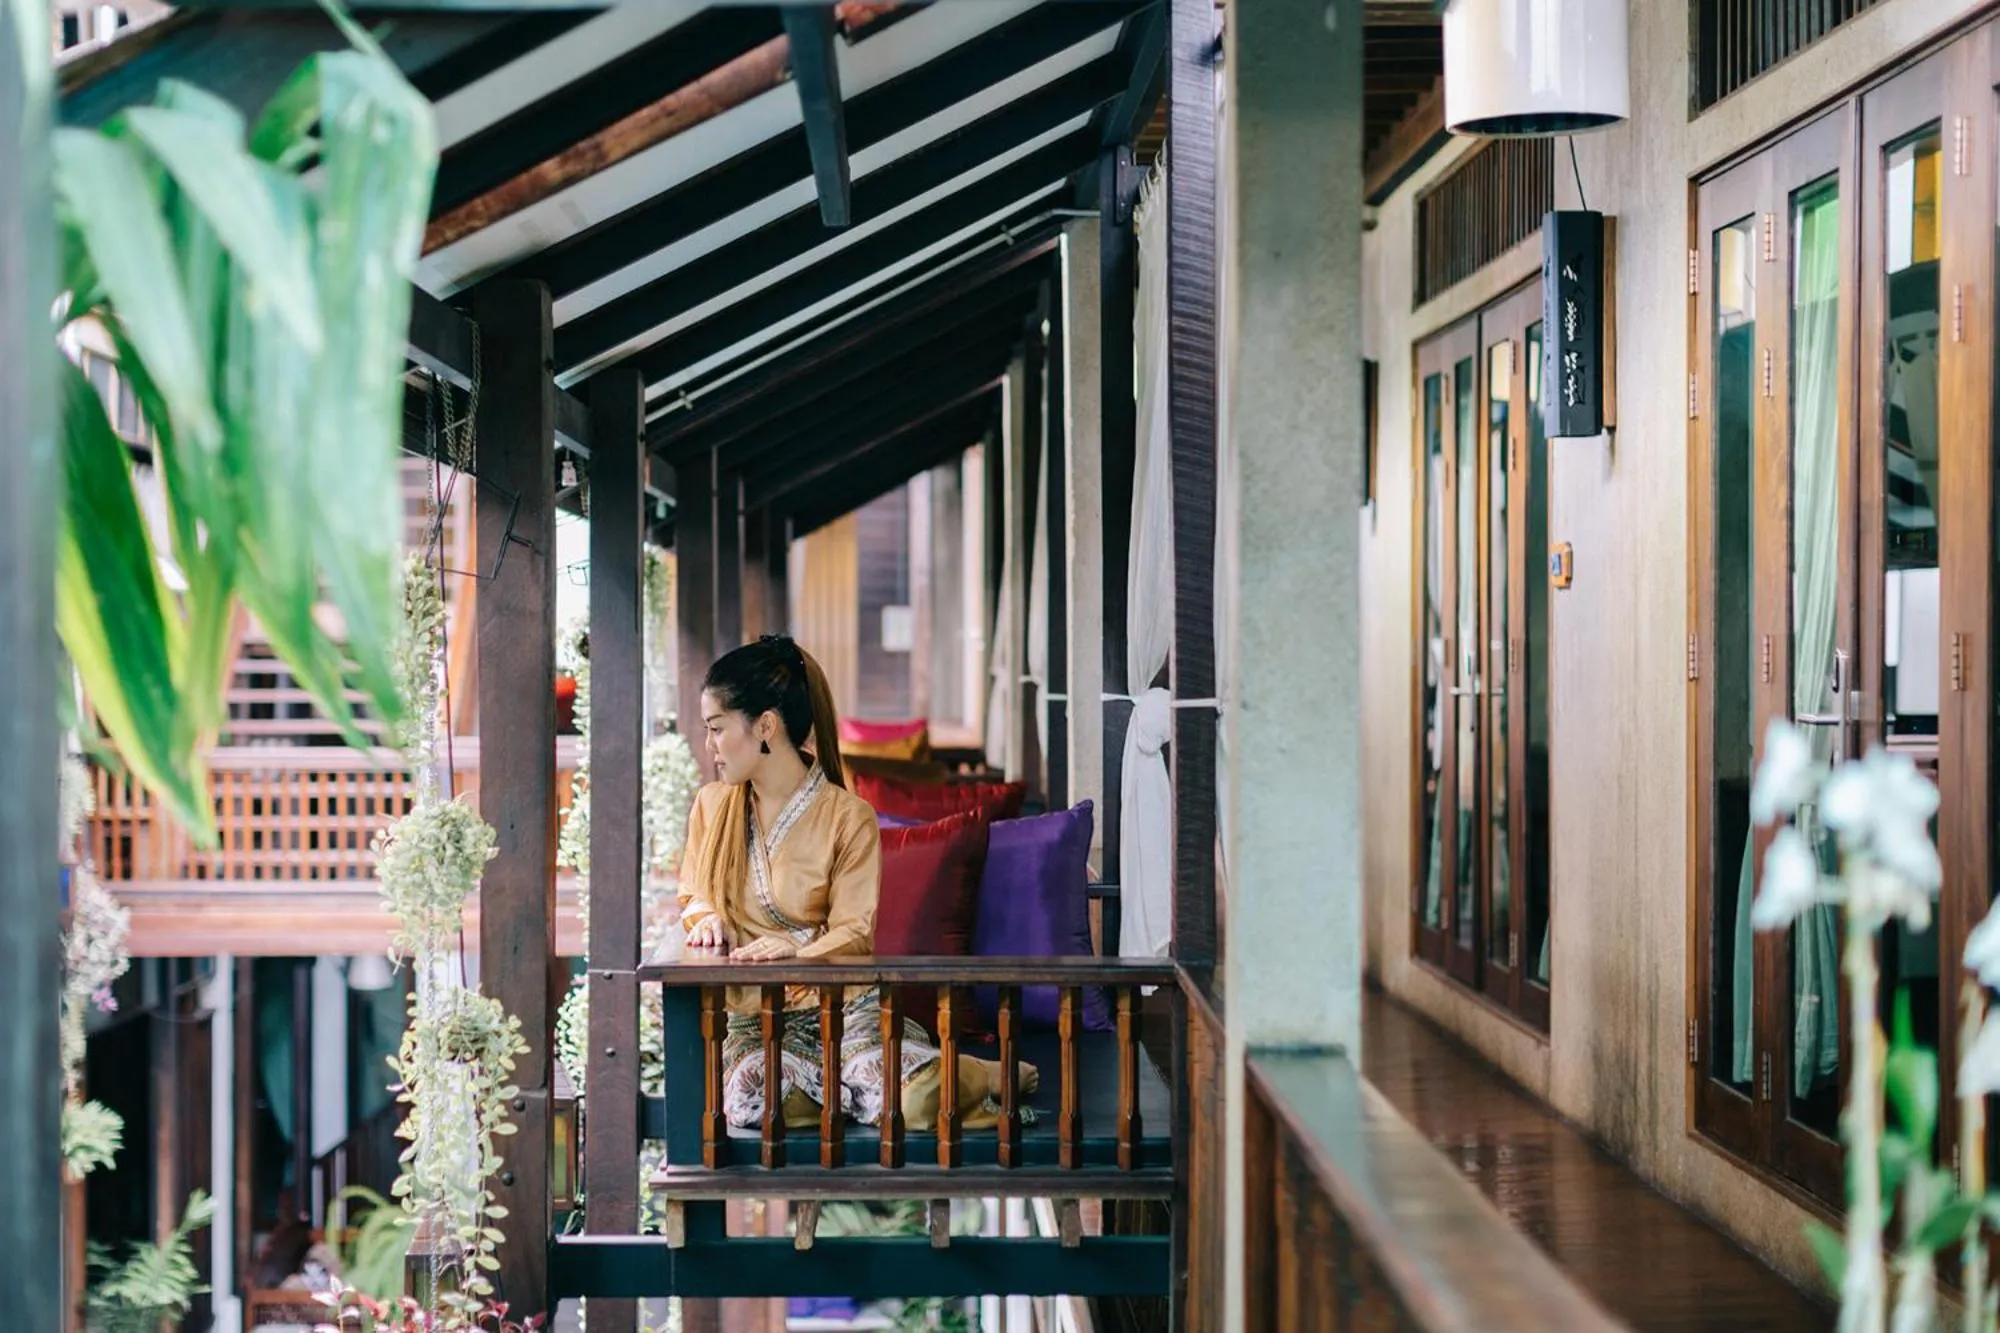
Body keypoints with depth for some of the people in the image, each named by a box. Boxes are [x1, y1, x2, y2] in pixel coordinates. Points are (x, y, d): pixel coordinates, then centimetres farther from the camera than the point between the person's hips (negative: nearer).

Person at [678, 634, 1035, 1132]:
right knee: (749, 1101, -35)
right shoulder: (711, 805, 11)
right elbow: (692, 895, 25)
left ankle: (980, 1077, 2)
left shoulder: (848, 816, -2)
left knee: (913, 1098, -33)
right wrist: (705, 918, 0)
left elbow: (854, 933, -4)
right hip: (753, 1015, 3)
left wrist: (799, 952, -26)